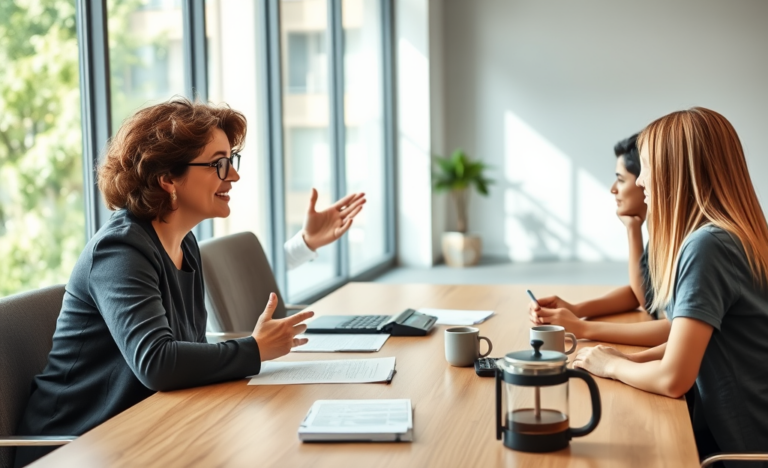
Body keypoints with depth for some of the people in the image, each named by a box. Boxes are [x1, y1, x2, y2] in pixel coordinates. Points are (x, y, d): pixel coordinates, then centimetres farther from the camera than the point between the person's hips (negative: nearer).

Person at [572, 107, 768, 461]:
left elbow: (673, 378, -25)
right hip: (727, 428, 8)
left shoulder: (707, 244, -23)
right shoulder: (730, 235, 7)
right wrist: (630, 359, 2)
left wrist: (611, 365, -6)